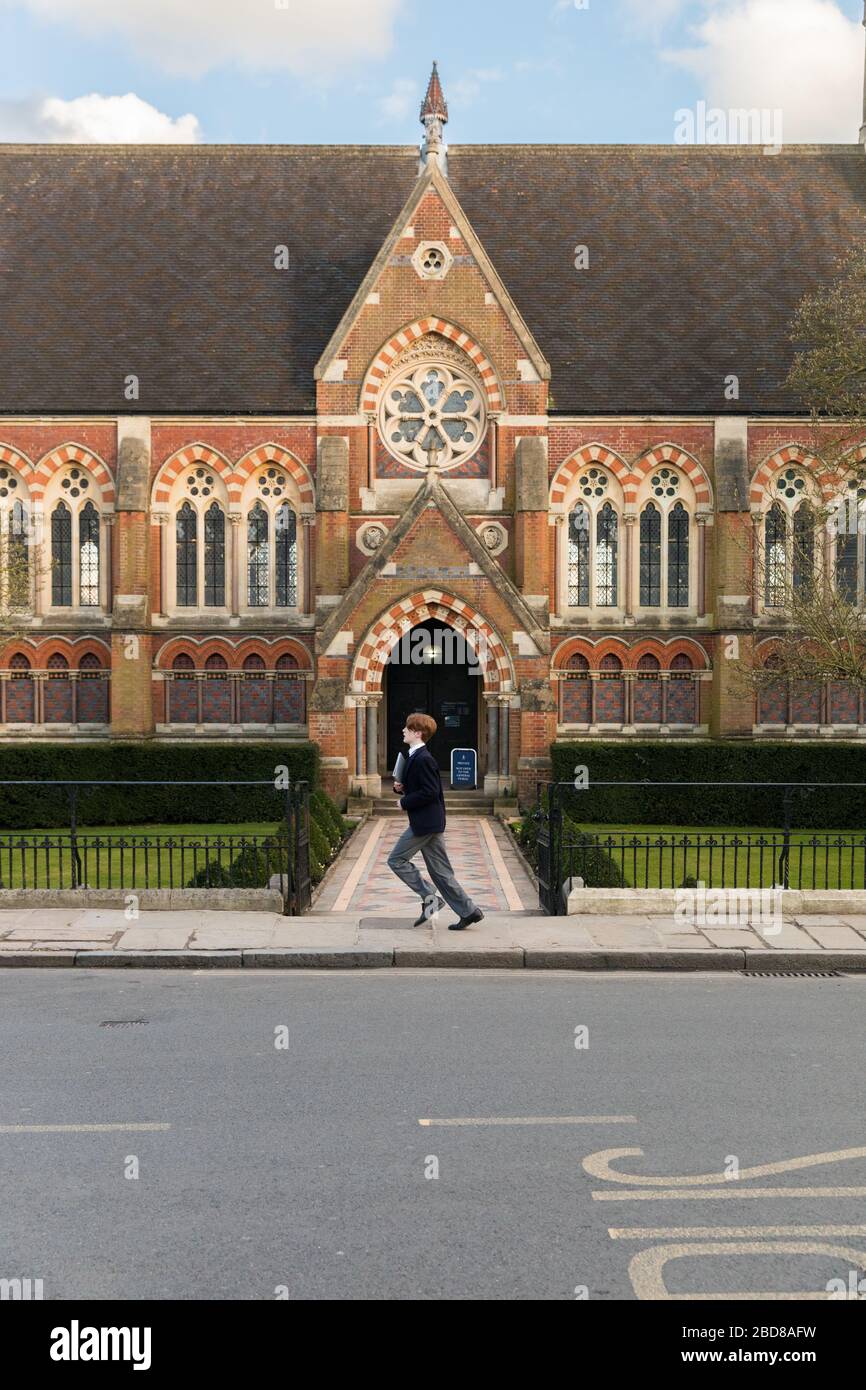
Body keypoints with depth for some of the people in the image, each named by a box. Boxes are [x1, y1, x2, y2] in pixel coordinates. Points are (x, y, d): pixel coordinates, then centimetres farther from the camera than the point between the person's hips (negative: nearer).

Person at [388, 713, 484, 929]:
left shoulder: (423, 759, -16)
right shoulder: (416, 756, 16)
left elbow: (430, 792, -22)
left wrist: (405, 802, -13)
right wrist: (401, 788, 7)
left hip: (425, 822, -10)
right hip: (429, 822, 10)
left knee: (396, 859, -1)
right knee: (440, 870, 9)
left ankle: (429, 897, 0)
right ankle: (468, 911, 8)